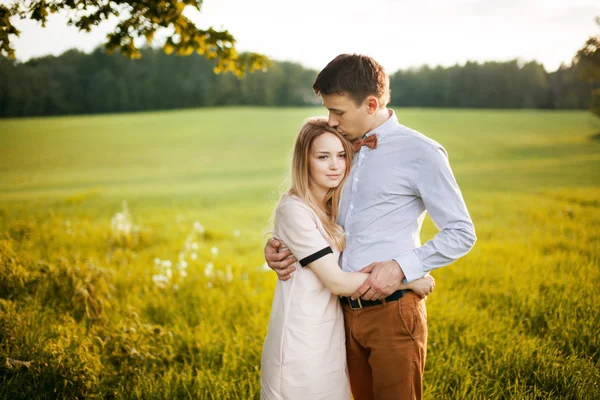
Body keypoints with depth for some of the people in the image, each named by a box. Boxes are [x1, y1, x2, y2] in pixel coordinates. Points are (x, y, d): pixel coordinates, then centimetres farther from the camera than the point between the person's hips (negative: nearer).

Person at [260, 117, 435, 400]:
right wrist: (409, 281, -13)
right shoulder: (295, 210, -18)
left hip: (330, 339, 8)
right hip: (301, 345, -7)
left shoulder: (334, 206, 8)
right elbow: (337, 282, -19)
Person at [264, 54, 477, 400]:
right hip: (349, 310, 6)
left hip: (392, 312, -6)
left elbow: (462, 234, -7)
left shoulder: (421, 153, -7)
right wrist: (279, 245, 3)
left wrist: (402, 267, -17)